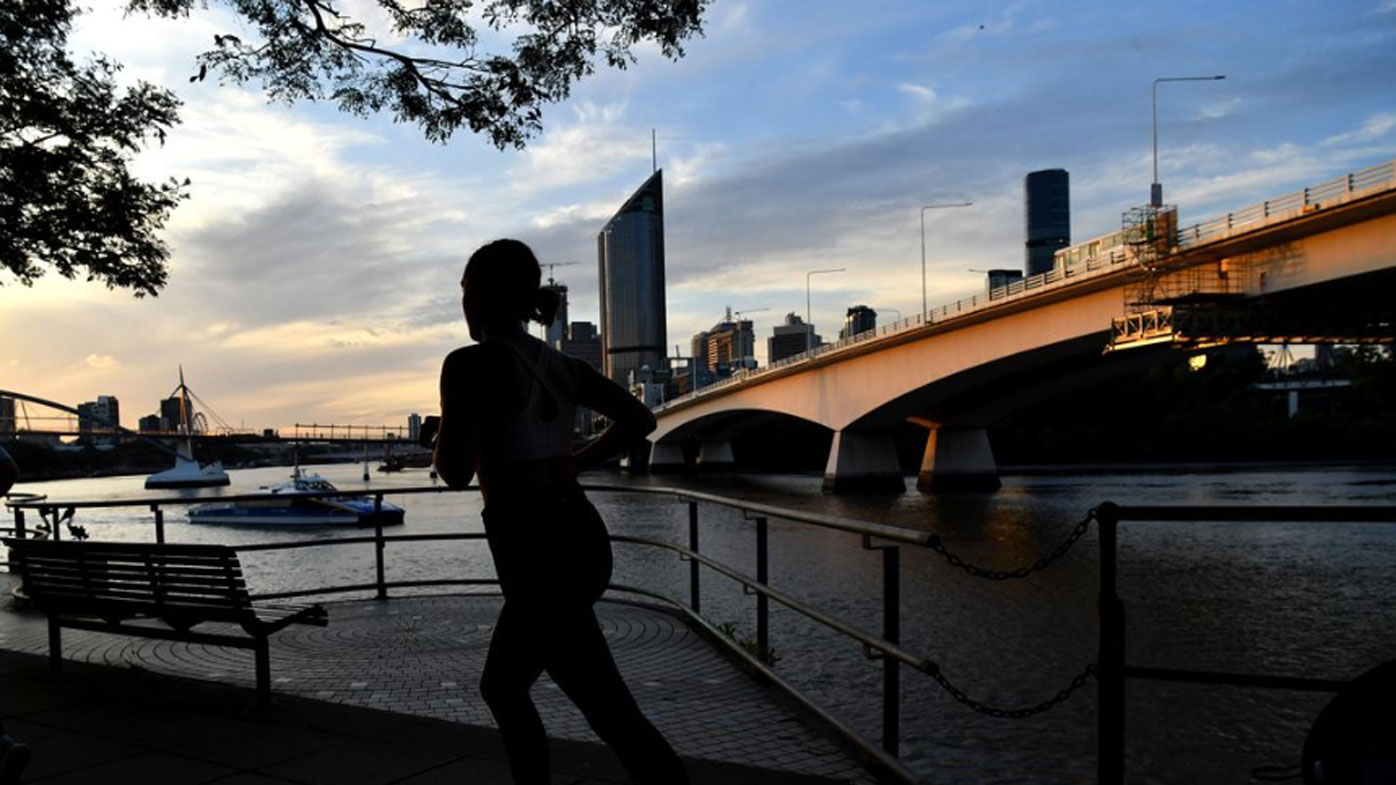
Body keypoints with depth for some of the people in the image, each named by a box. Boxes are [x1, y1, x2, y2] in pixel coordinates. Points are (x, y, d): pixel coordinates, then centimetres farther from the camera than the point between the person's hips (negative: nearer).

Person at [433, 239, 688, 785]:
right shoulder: (560, 364, 10)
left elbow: (454, 473, -7)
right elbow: (639, 420, 16)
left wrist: (456, 415, 9)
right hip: (579, 541, 9)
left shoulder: (469, 364, -11)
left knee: (618, 719, -4)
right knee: (501, 687, 24)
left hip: (540, 558, -9)